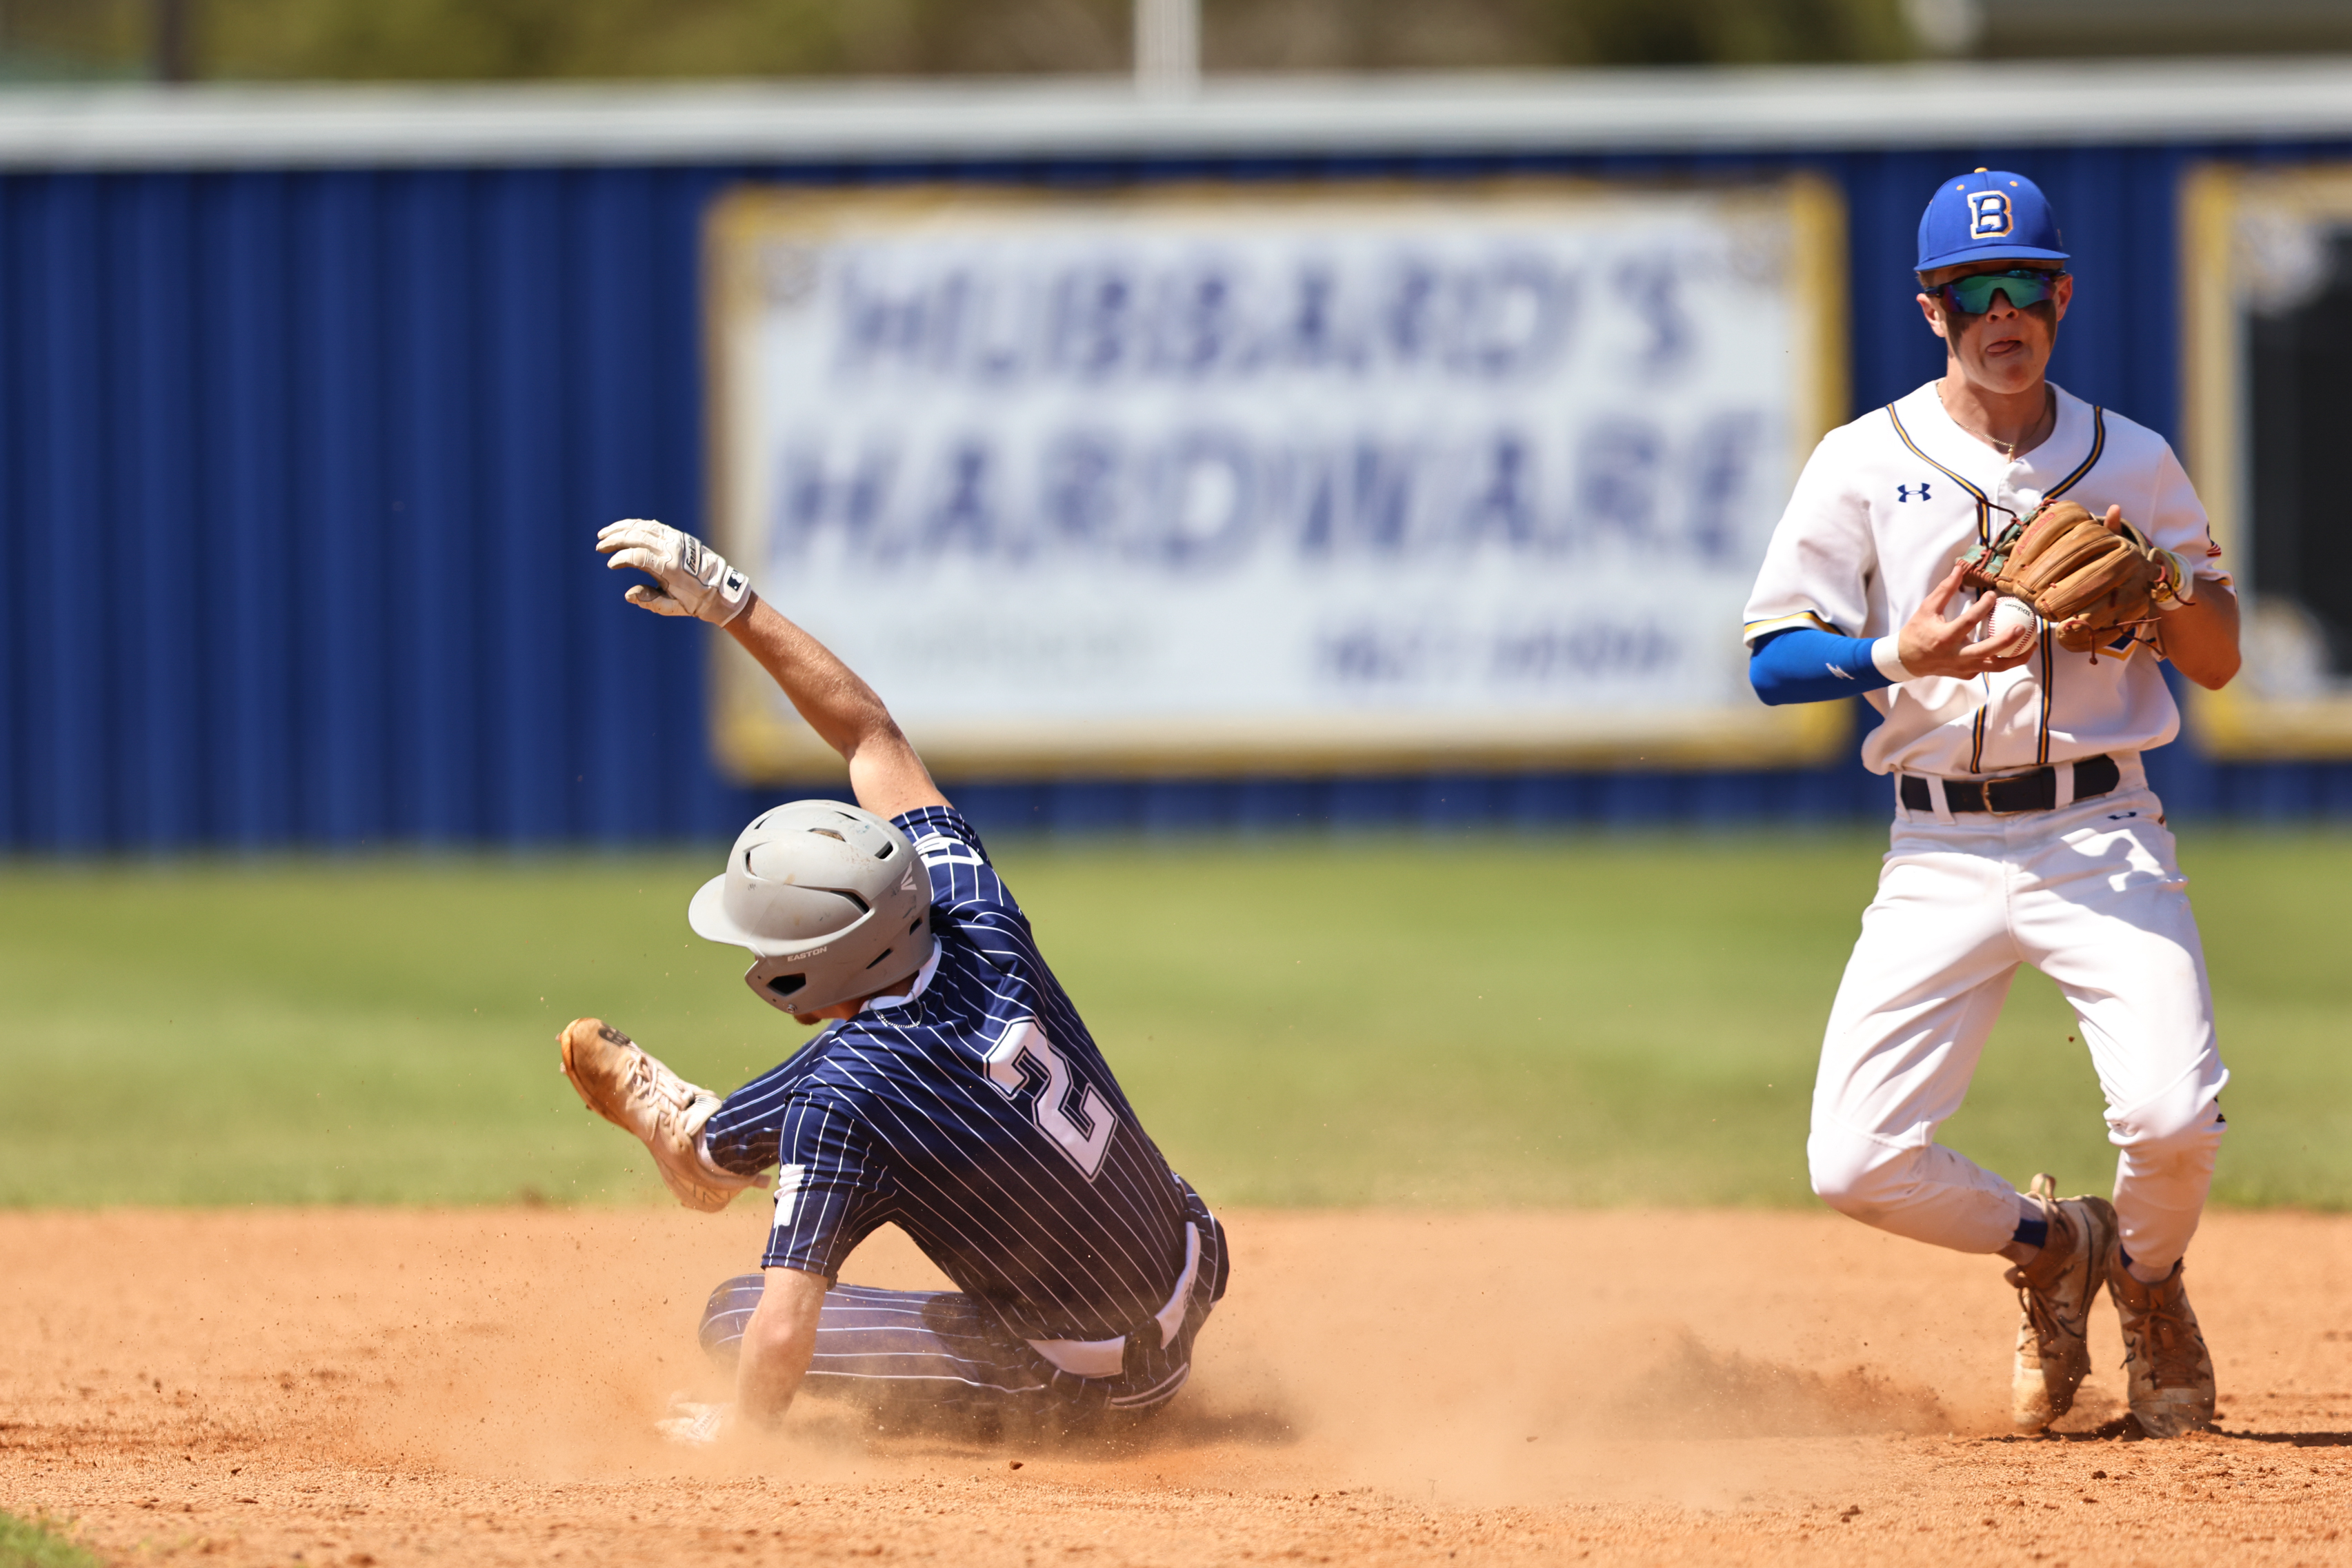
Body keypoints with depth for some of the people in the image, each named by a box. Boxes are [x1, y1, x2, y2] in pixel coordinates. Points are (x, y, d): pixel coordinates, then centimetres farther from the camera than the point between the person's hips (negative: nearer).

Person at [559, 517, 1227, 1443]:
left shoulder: (841, 1096, -31)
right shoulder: (983, 937, -14)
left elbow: (784, 1327, -31)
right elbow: (871, 736, -3)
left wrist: (738, 1433, -12)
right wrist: (733, 607, -1)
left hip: (1084, 1385, -7)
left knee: (734, 1319, 4)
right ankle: (703, 1140, 46)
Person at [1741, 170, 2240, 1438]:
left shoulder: (2130, 463, 7)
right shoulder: (1865, 464, 3)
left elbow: (2219, 661, 11)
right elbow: (1773, 660, 0)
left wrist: (2162, 593, -11)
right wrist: (1903, 656, -18)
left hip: (2101, 841, -1)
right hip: (1940, 853, 1)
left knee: (2171, 1116, -23)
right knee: (1856, 1165, -11)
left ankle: (2147, 1284, 14)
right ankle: (2049, 1249, 21)